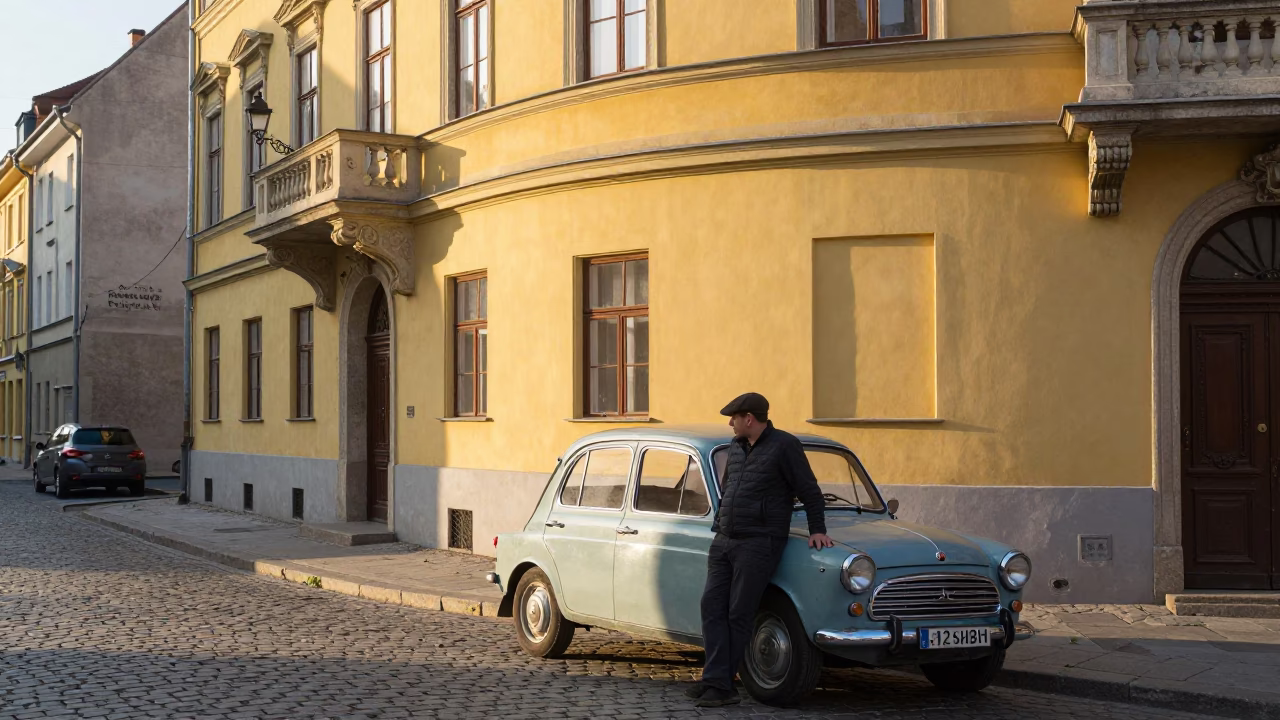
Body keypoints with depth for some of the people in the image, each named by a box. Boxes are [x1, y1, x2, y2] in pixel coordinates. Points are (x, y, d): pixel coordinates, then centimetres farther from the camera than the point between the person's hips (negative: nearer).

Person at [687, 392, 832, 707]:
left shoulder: (784, 445, -6)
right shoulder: (736, 447, 15)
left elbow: (809, 491, -3)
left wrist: (817, 530, -6)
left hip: (758, 543, -7)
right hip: (723, 540, 7)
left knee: (739, 615, -5)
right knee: (712, 607, -3)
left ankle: (719, 683, 1)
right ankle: (717, 682, -6)